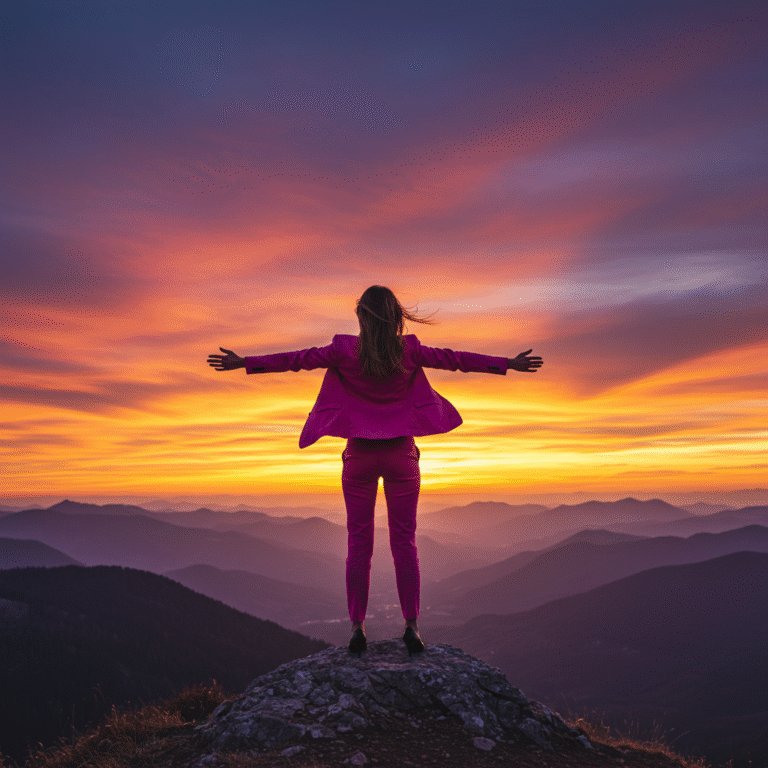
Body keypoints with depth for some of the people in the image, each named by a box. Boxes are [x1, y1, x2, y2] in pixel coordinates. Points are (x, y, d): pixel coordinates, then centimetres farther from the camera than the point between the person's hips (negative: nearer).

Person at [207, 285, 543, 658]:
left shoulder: (345, 350, -5)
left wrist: (246, 363, 9)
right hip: (401, 453, 1)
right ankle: (411, 626, 4)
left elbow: (297, 359, -1)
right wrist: (507, 364, 16)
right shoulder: (409, 350, -2)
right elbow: (455, 358, 6)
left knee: (359, 543, 5)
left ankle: (357, 627, 5)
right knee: (404, 541, 5)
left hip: (360, 454, -1)